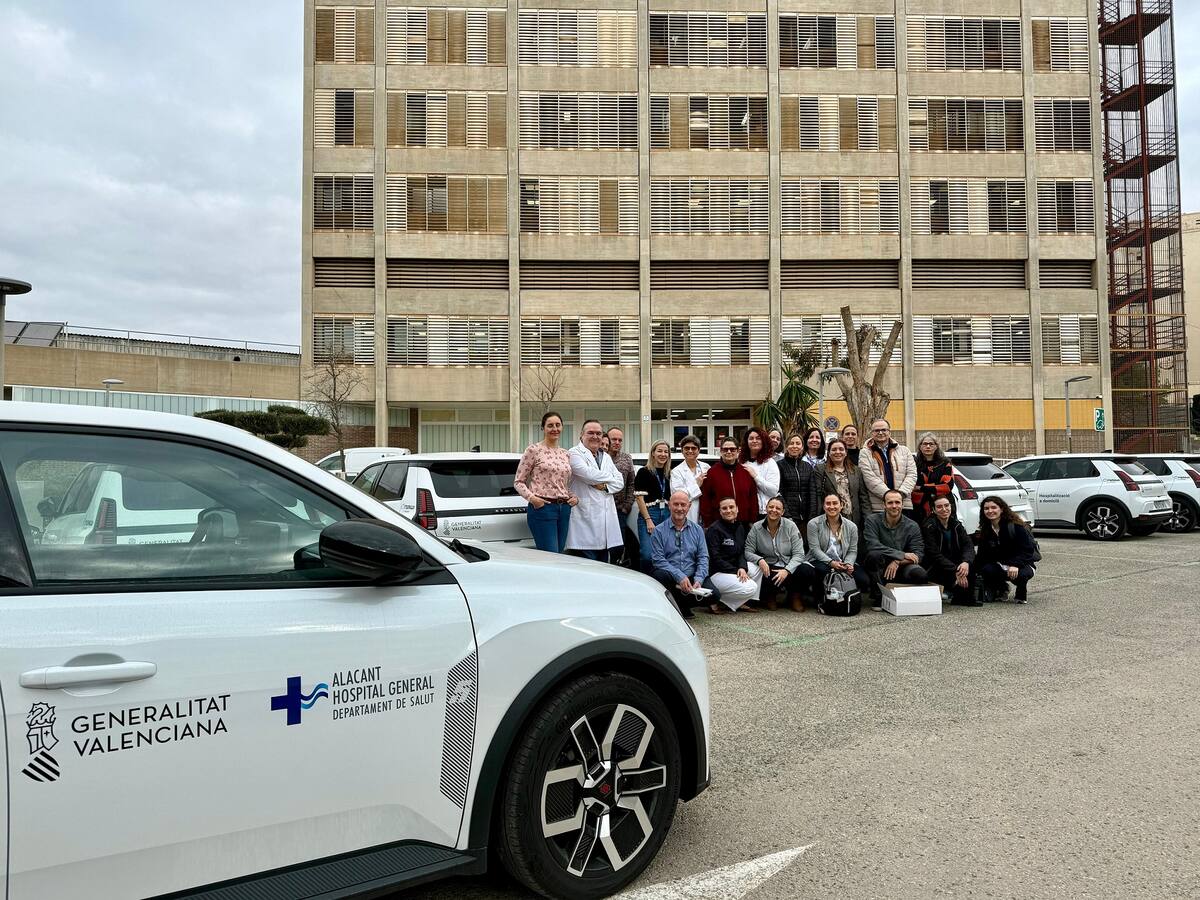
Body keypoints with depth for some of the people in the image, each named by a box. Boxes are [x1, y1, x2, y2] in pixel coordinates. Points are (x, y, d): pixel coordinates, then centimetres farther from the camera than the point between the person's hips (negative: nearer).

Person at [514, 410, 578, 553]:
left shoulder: (566, 454, 15)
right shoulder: (533, 450, -2)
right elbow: (518, 482, -1)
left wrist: (575, 497, 6)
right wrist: (531, 497, -17)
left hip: (564, 509, 6)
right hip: (542, 508, -6)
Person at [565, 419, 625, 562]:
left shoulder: (606, 457, 21)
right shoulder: (575, 453, -3)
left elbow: (620, 482, 14)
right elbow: (589, 475, -17)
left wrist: (605, 486, -8)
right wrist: (610, 477, 1)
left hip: (607, 517, 7)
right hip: (585, 518, -7)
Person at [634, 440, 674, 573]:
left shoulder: (669, 474, 16)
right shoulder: (644, 472, 0)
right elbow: (639, 498, -5)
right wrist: (648, 520, -12)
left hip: (667, 515, 5)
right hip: (648, 514, -5)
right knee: (648, 555, -13)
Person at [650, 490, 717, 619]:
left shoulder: (697, 530, 13)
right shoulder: (659, 531, 1)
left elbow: (703, 557, 6)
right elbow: (658, 560, -8)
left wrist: (698, 579, -12)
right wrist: (680, 577, -20)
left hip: (692, 577, 3)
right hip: (670, 577, -2)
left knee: (714, 594, -22)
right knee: (660, 575, -36)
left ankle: (682, 605, 3)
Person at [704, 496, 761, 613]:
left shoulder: (740, 527, 10)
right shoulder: (714, 530, -15)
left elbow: (741, 551, 9)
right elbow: (714, 558, -19)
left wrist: (742, 568, -11)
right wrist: (736, 571, -18)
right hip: (715, 572, -9)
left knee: (758, 568, -2)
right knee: (750, 588, -22)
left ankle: (741, 603, 6)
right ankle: (716, 602, -8)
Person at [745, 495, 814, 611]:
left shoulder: (791, 526, -4)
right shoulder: (756, 528, -2)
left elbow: (798, 554, -9)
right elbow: (748, 552, -3)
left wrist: (787, 570, -25)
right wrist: (760, 560, -25)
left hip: (789, 566, 1)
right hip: (768, 567, -1)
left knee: (807, 571, -30)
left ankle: (794, 596, 5)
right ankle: (770, 597, 5)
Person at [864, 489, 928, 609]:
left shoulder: (912, 526, 1)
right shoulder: (873, 521, -6)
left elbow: (918, 554, -7)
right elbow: (873, 546, -22)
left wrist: (898, 562, -25)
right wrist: (902, 555, -23)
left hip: (901, 568, 2)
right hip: (879, 569, -2)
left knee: (920, 575, -30)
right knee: (874, 554, -34)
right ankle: (878, 596, -17)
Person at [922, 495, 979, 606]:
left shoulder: (956, 524, 4)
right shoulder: (929, 527, -14)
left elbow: (968, 545, -7)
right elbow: (934, 555, -21)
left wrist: (966, 562, -29)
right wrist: (955, 572, -27)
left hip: (954, 564, 6)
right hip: (933, 568, -6)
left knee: (971, 562, -20)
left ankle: (967, 598, -7)